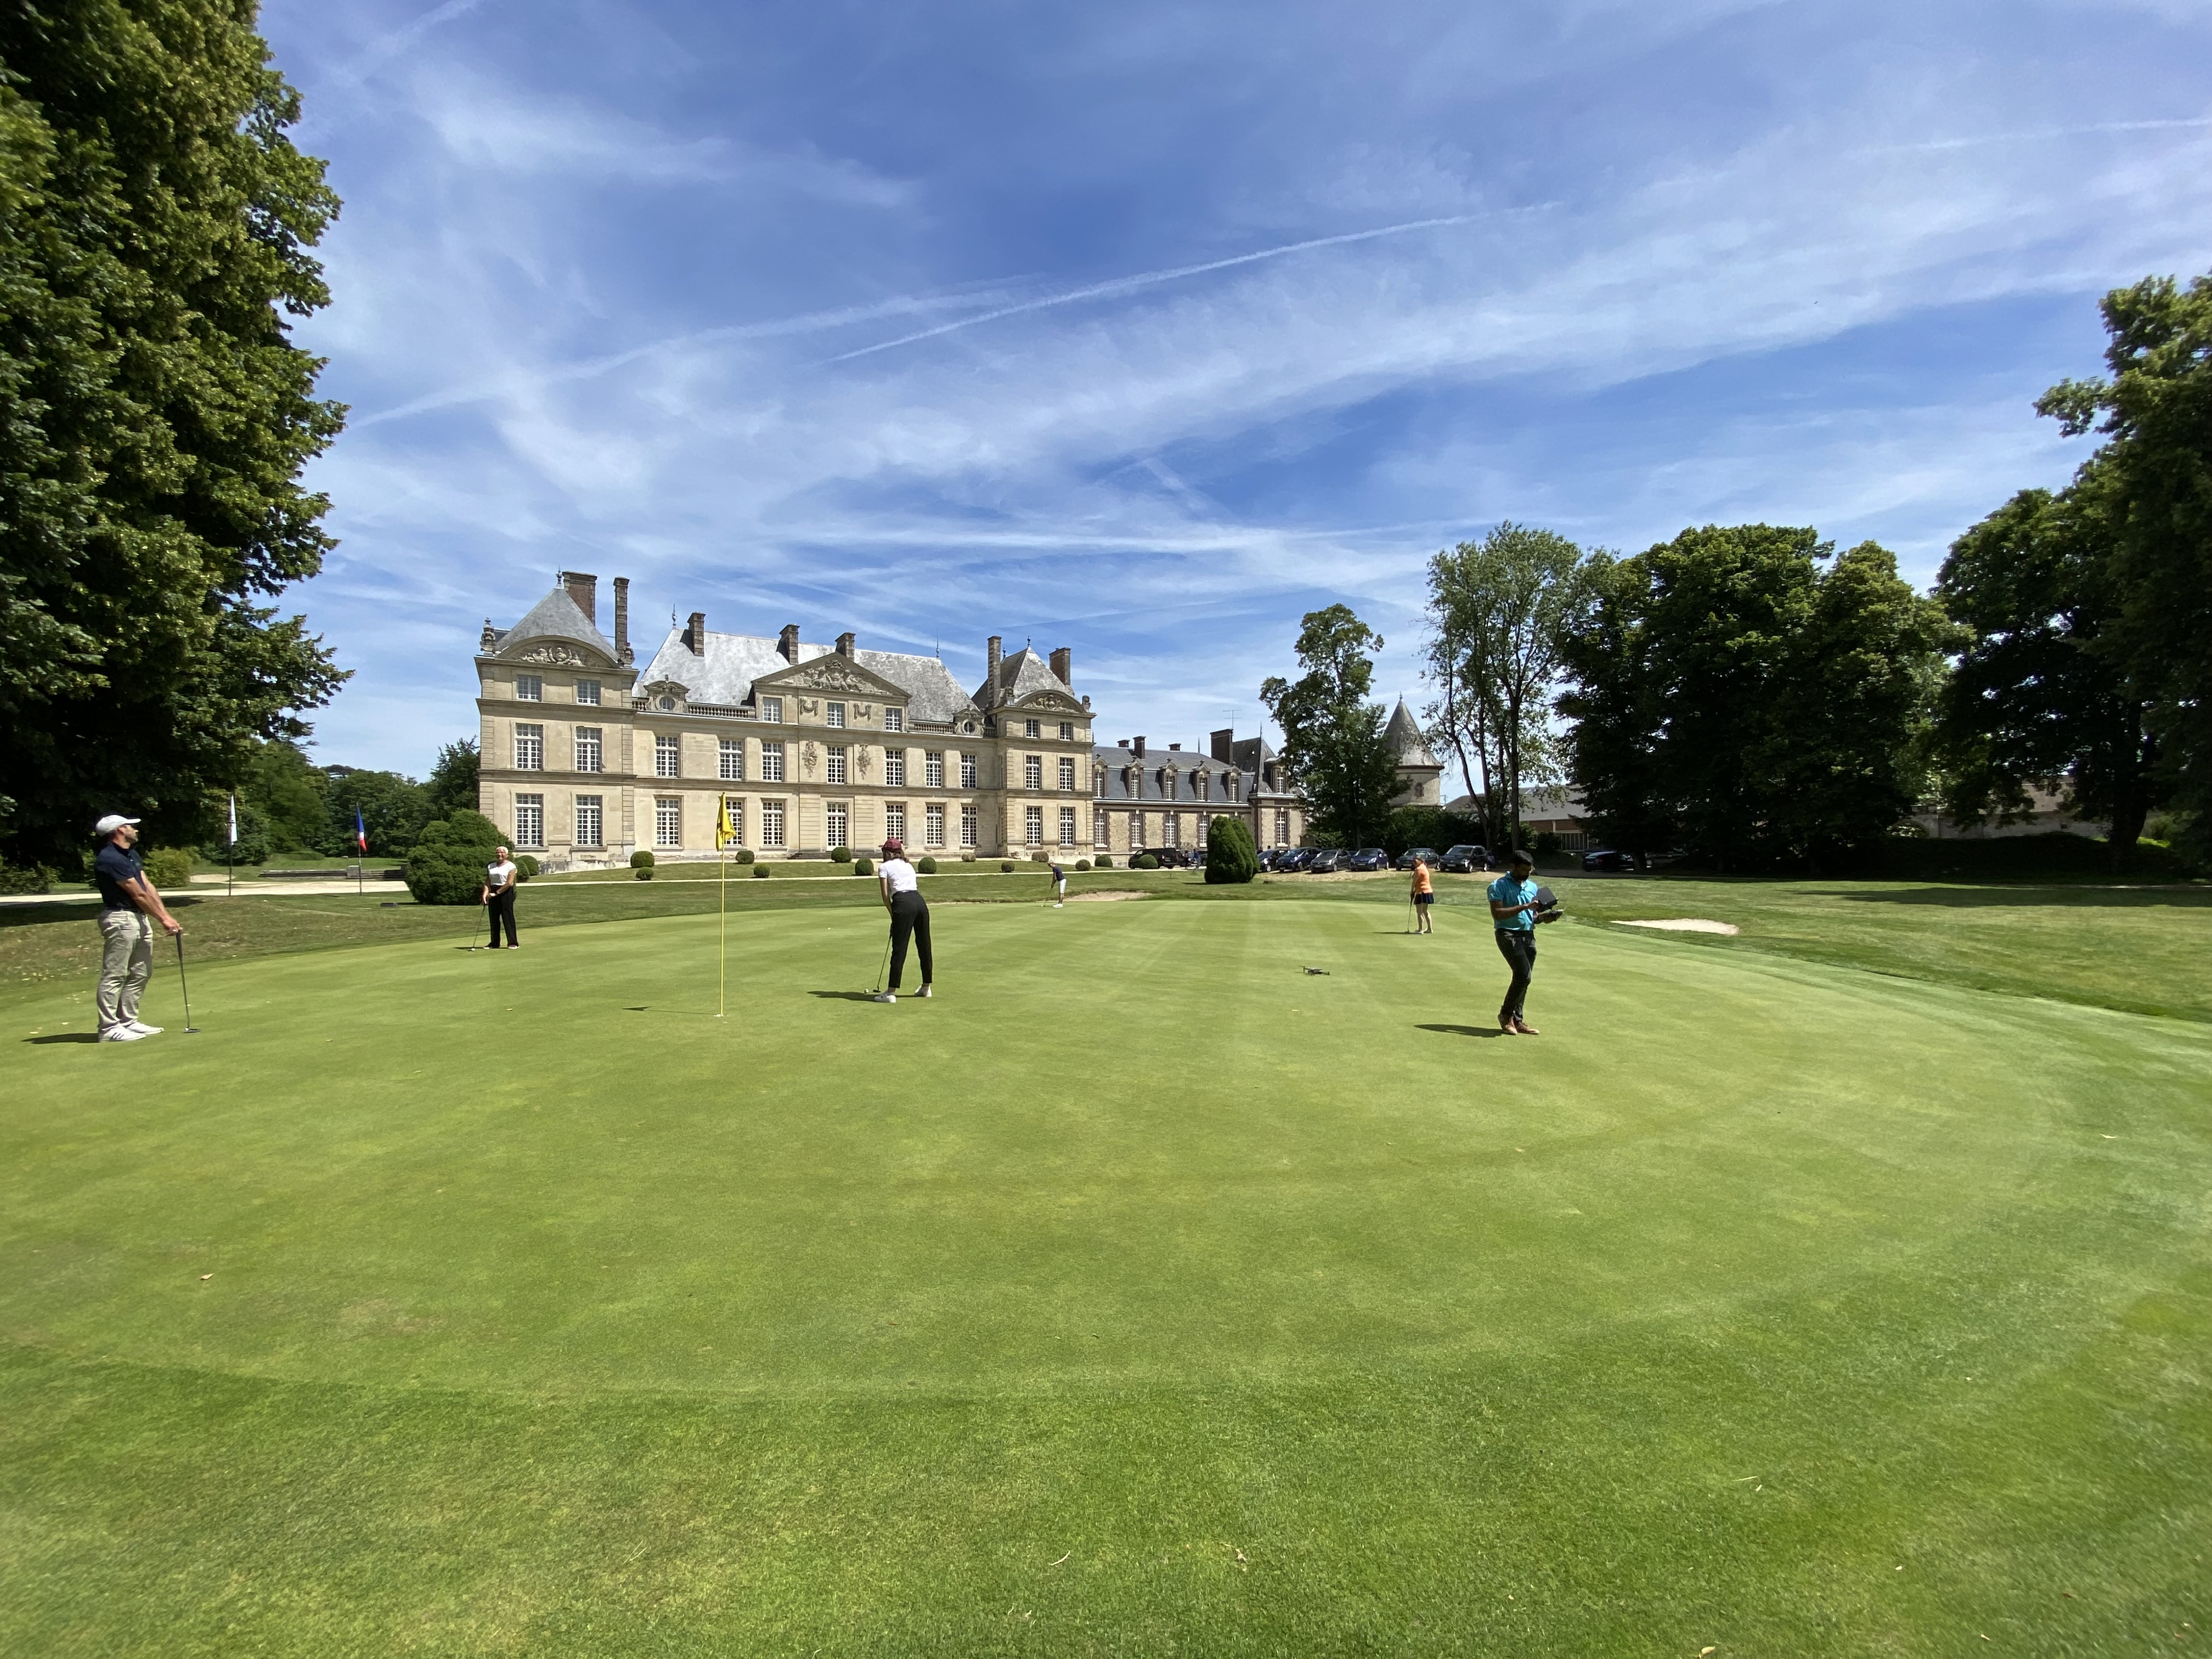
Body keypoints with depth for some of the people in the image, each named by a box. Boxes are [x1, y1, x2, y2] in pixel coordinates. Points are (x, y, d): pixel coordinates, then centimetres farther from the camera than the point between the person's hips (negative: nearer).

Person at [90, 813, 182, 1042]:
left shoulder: (132, 855, 15)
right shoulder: (109, 859, -16)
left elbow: (148, 887, 10)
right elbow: (139, 894, -14)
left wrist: (167, 916, 2)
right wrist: (164, 920, -9)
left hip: (139, 918, 10)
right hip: (120, 919, -10)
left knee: (141, 973, 13)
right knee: (114, 975, -5)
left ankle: (129, 1021, 21)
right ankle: (109, 1028, 0)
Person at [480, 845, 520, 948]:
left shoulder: (511, 866, -3)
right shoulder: (491, 866, 15)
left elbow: (509, 883, -12)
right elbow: (487, 882, 8)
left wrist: (496, 893, -14)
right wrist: (485, 894, -7)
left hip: (506, 893, -6)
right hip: (493, 894, 6)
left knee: (508, 917, -7)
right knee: (494, 918, 6)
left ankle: (513, 943, -5)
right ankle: (495, 943, 12)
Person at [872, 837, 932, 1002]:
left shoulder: (884, 867, 10)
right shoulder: (909, 865, 27)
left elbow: (886, 896, 3)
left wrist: (893, 914, 15)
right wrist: (896, 914, 26)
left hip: (903, 903, -6)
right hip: (920, 901, 6)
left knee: (899, 949, -4)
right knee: (924, 945, 14)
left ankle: (891, 992, -1)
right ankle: (926, 987, 26)